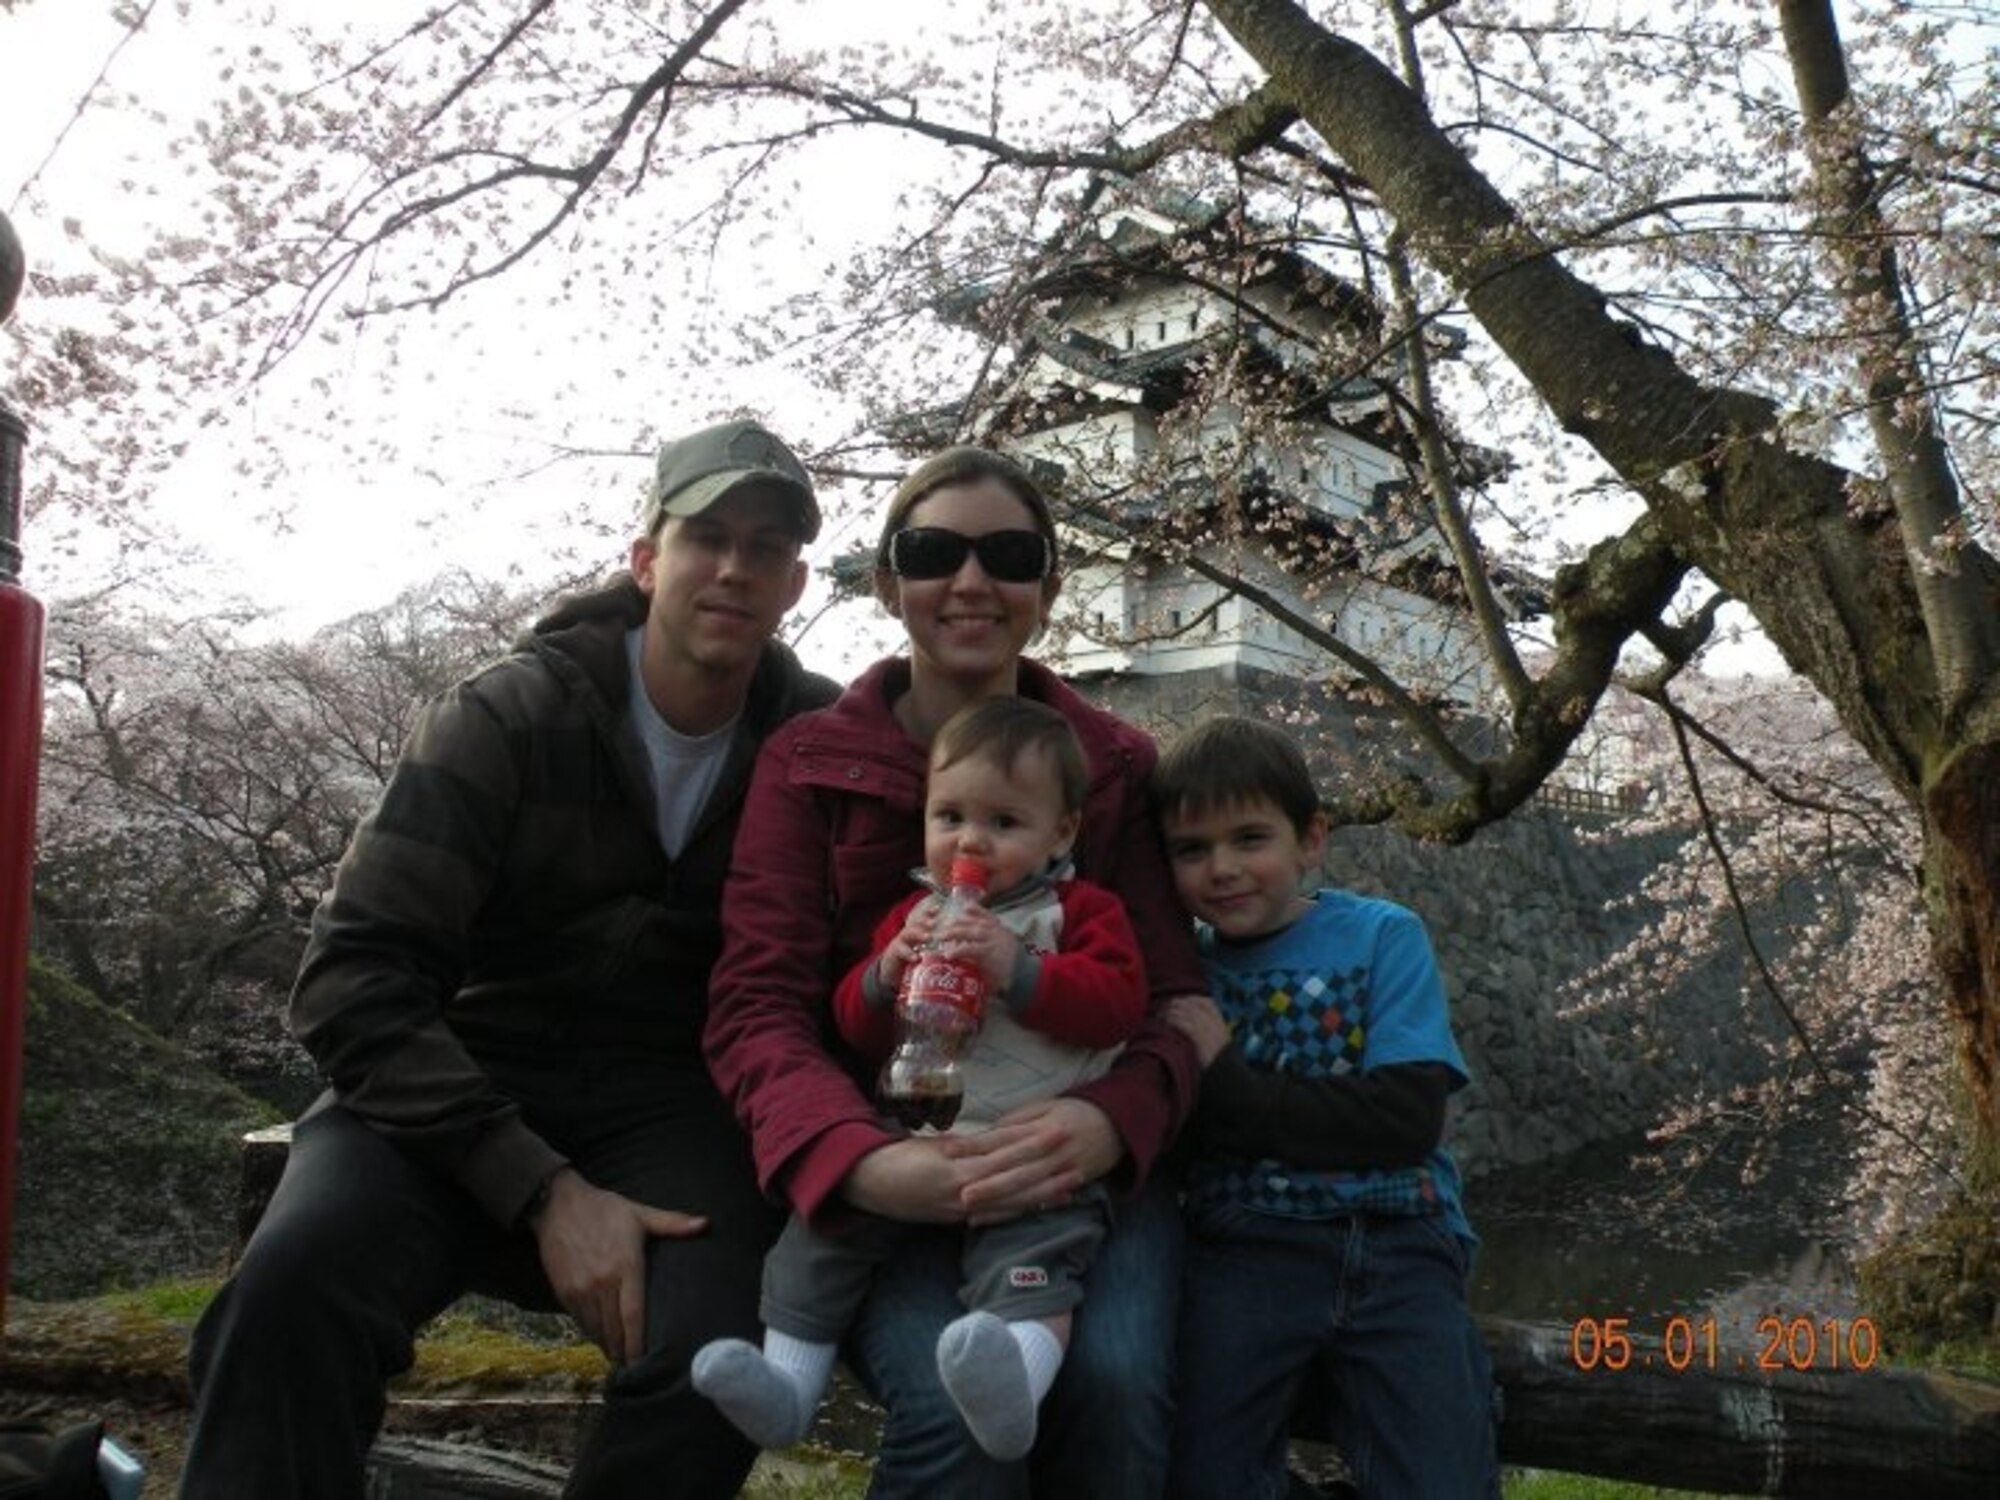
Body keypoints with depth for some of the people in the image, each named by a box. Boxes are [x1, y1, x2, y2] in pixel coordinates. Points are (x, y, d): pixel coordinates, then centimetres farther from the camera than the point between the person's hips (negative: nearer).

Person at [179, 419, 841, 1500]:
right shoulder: (503, 722, -7)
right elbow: (355, 980, -13)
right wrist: (543, 1190, -23)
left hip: (673, 1104, 1)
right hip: (467, 1088, -1)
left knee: (720, 1358, -31)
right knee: (297, 1279, -33)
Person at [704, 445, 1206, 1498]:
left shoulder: (1118, 766, 8)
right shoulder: (807, 762, 3)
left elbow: (1171, 998, 1)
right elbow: (759, 1006, -6)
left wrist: (1106, 1123, -24)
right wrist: (862, 1162, -27)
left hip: (1077, 1161, 2)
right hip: (882, 1169, -1)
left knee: (1116, 1383, -28)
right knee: (953, 1402, -30)